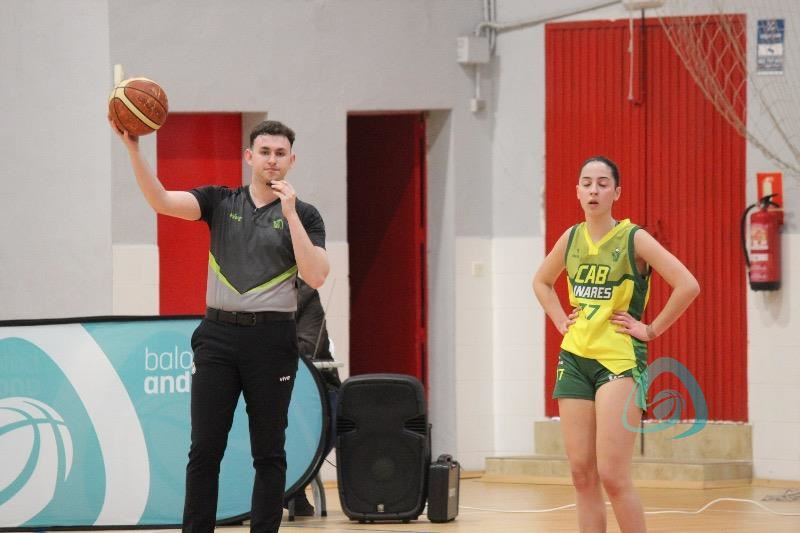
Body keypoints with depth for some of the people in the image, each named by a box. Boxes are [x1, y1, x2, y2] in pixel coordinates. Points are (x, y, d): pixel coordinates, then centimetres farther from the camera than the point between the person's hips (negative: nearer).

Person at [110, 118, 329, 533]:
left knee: (268, 451, 3)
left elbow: (316, 276, -11)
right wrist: (132, 147, -21)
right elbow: (161, 201, -8)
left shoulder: (303, 215, 3)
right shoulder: (220, 202, 8)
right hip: (219, 333, 1)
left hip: (272, 338, -1)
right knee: (205, 448, -1)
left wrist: (290, 213, -15)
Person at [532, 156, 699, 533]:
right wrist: (561, 321, 14)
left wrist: (652, 330, -11)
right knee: (582, 474, 4)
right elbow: (542, 281, 28)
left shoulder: (633, 239, -8)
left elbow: (687, 285, -16)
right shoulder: (571, 238, 8)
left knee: (612, 475, -12)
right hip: (574, 359, 6)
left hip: (620, 360, -6)